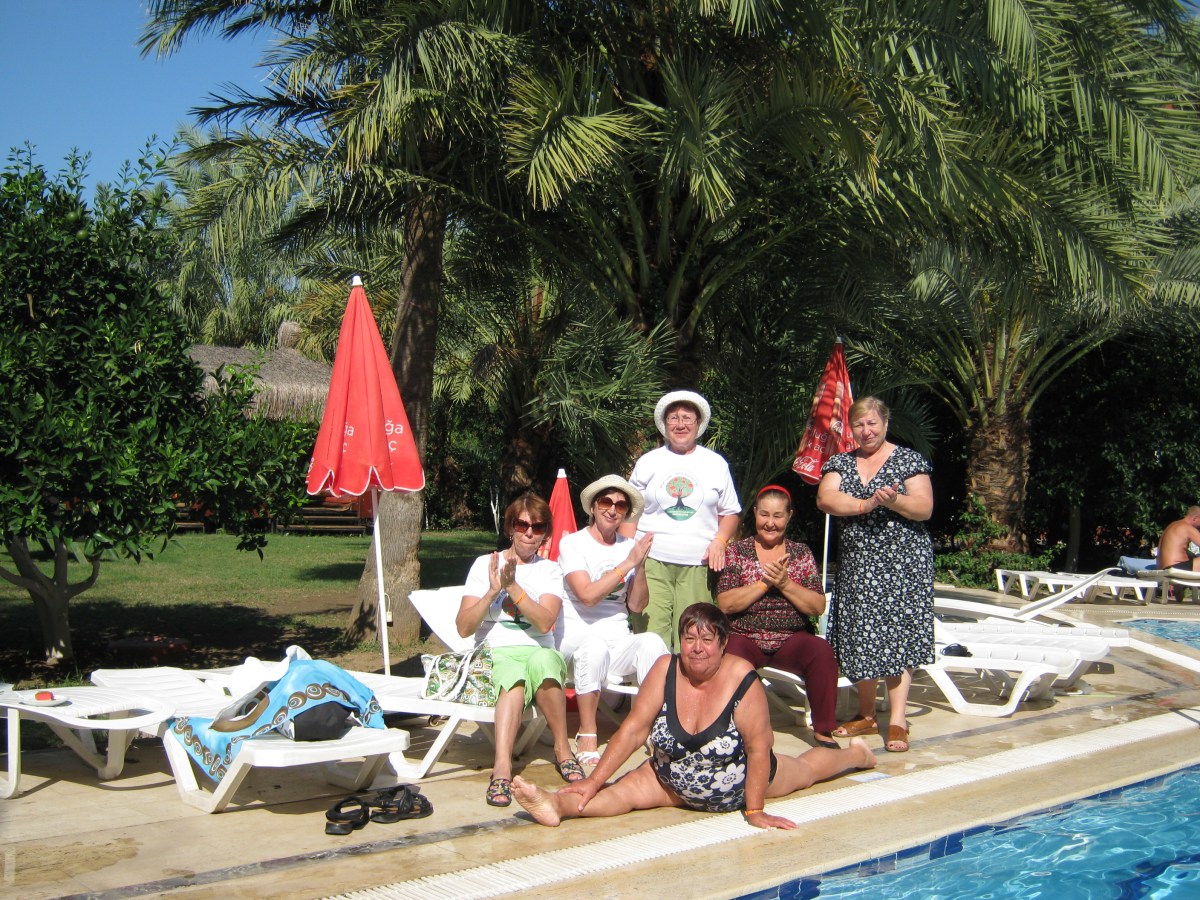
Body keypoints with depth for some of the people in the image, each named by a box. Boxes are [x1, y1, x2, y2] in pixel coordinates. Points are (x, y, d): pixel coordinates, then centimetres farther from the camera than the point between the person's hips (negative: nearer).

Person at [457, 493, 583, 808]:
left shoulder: (549, 570, 14)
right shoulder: (484, 564, 12)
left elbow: (546, 621, -6)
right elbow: (464, 627, 2)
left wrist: (513, 586, -16)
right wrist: (492, 592, -12)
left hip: (539, 650, 1)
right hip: (496, 653, -1)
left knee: (543, 661, -38)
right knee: (514, 675, -39)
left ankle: (563, 750, -23)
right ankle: (502, 766, -49)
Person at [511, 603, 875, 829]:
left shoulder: (743, 682, -31)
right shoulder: (665, 670, -22)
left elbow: (758, 749, -26)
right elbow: (633, 730, -21)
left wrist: (755, 811, -24)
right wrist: (593, 782, -26)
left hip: (739, 784, -1)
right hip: (674, 783, 1)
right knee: (625, 791, -24)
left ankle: (855, 753, 52)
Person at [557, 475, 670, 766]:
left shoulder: (630, 546, 12)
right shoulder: (572, 543, -1)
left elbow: (637, 606, 5)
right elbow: (587, 595, -16)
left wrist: (640, 566, -10)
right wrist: (628, 563, -16)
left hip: (619, 642, 3)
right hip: (578, 636, -3)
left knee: (652, 642, -29)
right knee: (594, 645, -38)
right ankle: (587, 735, -21)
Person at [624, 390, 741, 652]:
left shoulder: (716, 464, 13)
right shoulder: (648, 462, 12)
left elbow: (730, 512, 17)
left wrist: (719, 541, -2)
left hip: (698, 564, 1)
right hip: (651, 561, 0)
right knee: (650, 634, -10)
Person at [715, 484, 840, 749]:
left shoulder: (802, 554, 11)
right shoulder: (736, 551, 6)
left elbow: (818, 607, 2)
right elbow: (725, 604, -6)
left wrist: (785, 584, -12)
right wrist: (765, 582, -12)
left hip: (792, 640, 2)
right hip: (745, 638, -2)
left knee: (822, 651, -30)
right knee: (733, 656, -36)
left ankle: (823, 730, -13)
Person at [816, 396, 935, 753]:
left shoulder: (909, 459, 2)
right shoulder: (840, 462, 12)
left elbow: (924, 508, -5)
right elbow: (825, 499, -5)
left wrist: (894, 501, -24)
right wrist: (867, 504, -17)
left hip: (902, 561, -3)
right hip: (857, 562, 4)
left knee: (897, 634, -7)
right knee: (861, 638, 5)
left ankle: (897, 721, -4)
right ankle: (866, 715, 17)